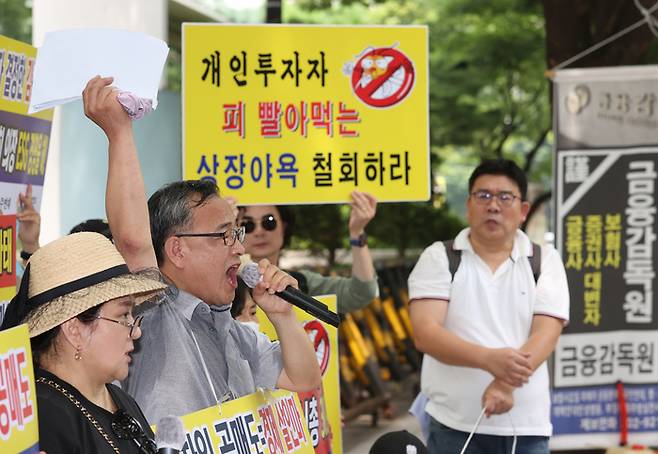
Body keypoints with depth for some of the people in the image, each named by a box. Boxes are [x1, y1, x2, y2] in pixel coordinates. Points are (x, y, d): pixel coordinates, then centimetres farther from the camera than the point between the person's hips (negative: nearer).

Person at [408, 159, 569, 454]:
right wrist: (489, 359, -25)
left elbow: (546, 335, -4)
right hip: (454, 427, -1)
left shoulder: (545, 260, 8)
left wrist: (507, 383, -23)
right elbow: (425, 334, -8)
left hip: (527, 428, 1)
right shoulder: (438, 258, 4)